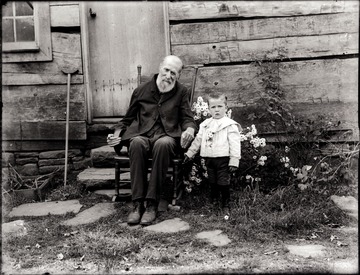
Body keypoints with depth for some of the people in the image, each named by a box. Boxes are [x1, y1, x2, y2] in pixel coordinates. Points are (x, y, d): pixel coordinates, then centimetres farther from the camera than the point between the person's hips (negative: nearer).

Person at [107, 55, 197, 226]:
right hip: (141, 134, 1)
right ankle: (137, 204, -32)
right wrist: (117, 134, 1)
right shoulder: (141, 91, 13)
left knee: (163, 144, -38)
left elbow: (187, 118, 7)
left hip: (167, 136, -1)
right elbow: (128, 119, 20)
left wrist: (190, 129, -18)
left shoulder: (182, 93, 12)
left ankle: (151, 204, -32)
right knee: (137, 143, -36)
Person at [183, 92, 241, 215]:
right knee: (212, 183, 15)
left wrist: (234, 161, -15)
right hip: (209, 159, 5)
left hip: (223, 159, -5)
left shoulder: (230, 125, -6)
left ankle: (225, 205, 13)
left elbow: (234, 144, -10)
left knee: (223, 184, -1)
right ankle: (213, 202, 31)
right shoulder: (205, 124, 10)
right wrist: (189, 153, 17)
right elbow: (198, 140, 19)